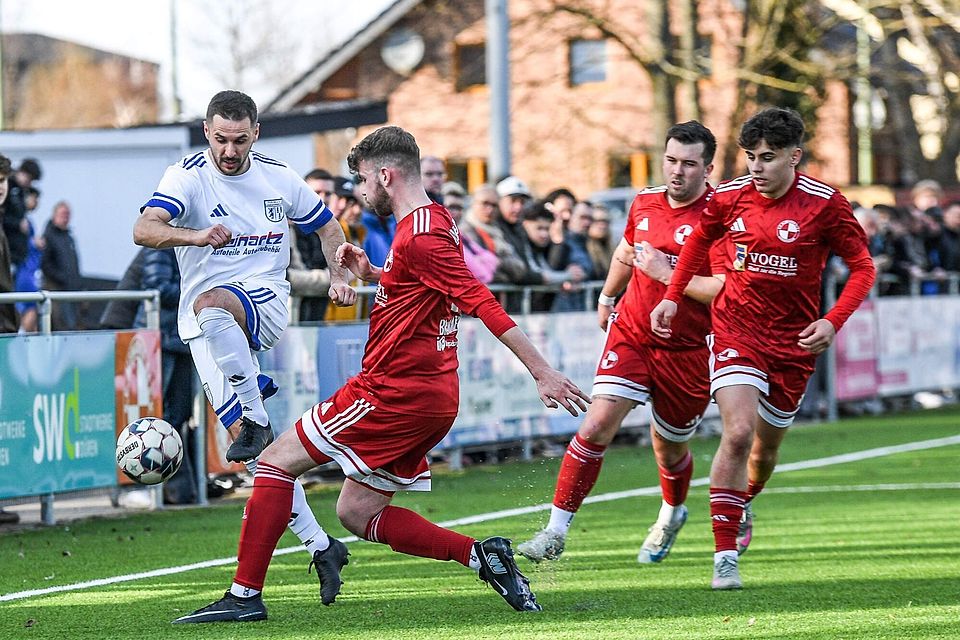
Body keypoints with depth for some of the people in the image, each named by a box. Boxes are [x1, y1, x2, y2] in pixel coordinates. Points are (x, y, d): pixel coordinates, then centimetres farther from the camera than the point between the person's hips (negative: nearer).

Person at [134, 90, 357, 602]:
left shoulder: (278, 177, 6)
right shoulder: (187, 176, -5)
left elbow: (327, 228, 21)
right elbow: (144, 230, -23)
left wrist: (338, 278, 2)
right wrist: (195, 236, -41)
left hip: (264, 297, 0)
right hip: (203, 326, 0)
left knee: (210, 305, -37)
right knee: (243, 437, -9)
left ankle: (257, 418, -28)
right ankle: (319, 545, -3)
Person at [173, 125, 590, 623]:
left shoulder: (419, 236, -17)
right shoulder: (433, 221, 15)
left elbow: (482, 302, -23)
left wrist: (542, 373, -28)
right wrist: (370, 274, 18)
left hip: (394, 391, -10)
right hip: (430, 397, 10)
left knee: (278, 460, -3)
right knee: (356, 513, 13)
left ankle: (244, 595, -5)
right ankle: (480, 555, 4)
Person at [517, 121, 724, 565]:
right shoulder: (644, 203, 4)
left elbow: (725, 290, -23)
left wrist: (665, 272, -21)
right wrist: (607, 299, 35)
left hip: (686, 350, -3)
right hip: (631, 334, 3)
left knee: (669, 449, 14)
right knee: (597, 425, -14)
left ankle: (672, 513, 48)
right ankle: (557, 530, -12)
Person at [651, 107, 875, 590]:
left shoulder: (824, 204, -12)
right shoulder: (729, 197, -5)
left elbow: (862, 267, -4)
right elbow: (699, 239, 17)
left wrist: (833, 322, -18)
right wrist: (672, 295, 10)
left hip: (793, 341, 0)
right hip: (735, 332, 0)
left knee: (767, 443, 13)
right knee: (738, 432, -20)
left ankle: (743, 505, 49)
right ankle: (725, 556, -15)